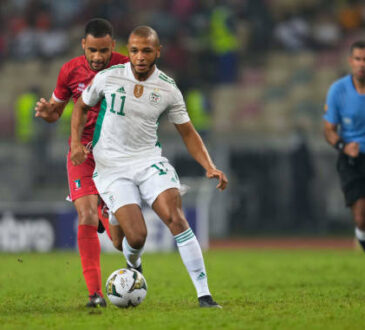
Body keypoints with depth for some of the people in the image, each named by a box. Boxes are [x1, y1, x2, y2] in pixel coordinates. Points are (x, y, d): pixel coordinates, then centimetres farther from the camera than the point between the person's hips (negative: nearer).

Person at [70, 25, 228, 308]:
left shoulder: (168, 89, -2)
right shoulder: (108, 78, -5)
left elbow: (188, 132, 8)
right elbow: (82, 106, 12)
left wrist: (210, 167, -5)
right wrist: (76, 142, -4)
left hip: (149, 160, 1)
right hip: (112, 167, -1)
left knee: (176, 219, -21)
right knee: (136, 236, -14)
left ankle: (204, 294, -17)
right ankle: (134, 268, 26)